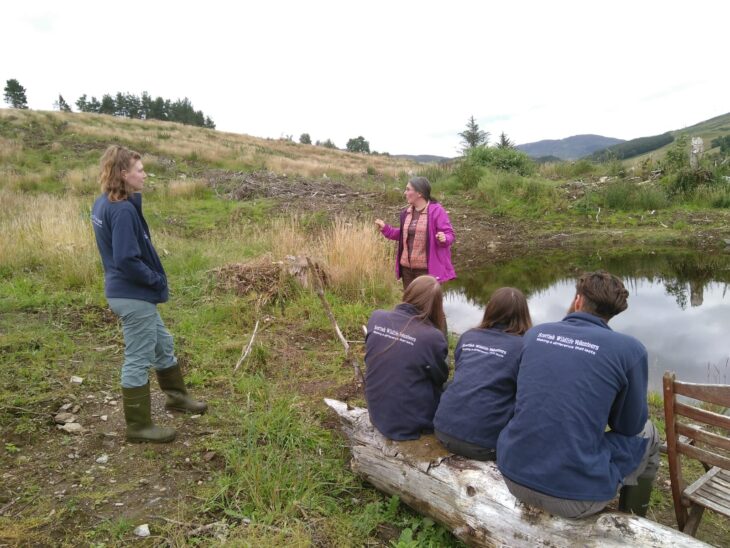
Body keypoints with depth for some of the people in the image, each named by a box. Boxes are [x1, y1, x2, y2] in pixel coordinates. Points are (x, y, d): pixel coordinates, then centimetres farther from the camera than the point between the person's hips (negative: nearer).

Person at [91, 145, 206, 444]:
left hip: (126, 292, 10)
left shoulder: (103, 204, 7)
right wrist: (157, 279, -12)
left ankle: (175, 395, 41)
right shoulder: (123, 210, -23)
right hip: (134, 296, -10)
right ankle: (138, 425, 19)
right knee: (138, 360, 4)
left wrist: (152, 278, 11)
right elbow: (127, 259, -27)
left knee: (163, 345, 23)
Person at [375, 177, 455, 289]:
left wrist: (444, 238, -31)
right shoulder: (406, 212, 9)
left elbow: (449, 234, -10)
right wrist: (385, 228, 13)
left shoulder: (436, 210, -12)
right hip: (407, 267, 7)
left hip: (426, 268, -7)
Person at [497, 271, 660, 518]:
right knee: (646, 434, 21)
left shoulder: (534, 333, 4)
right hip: (575, 494, -4)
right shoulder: (629, 348, -7)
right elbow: (629, 426, 5)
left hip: (513, 474, 4)